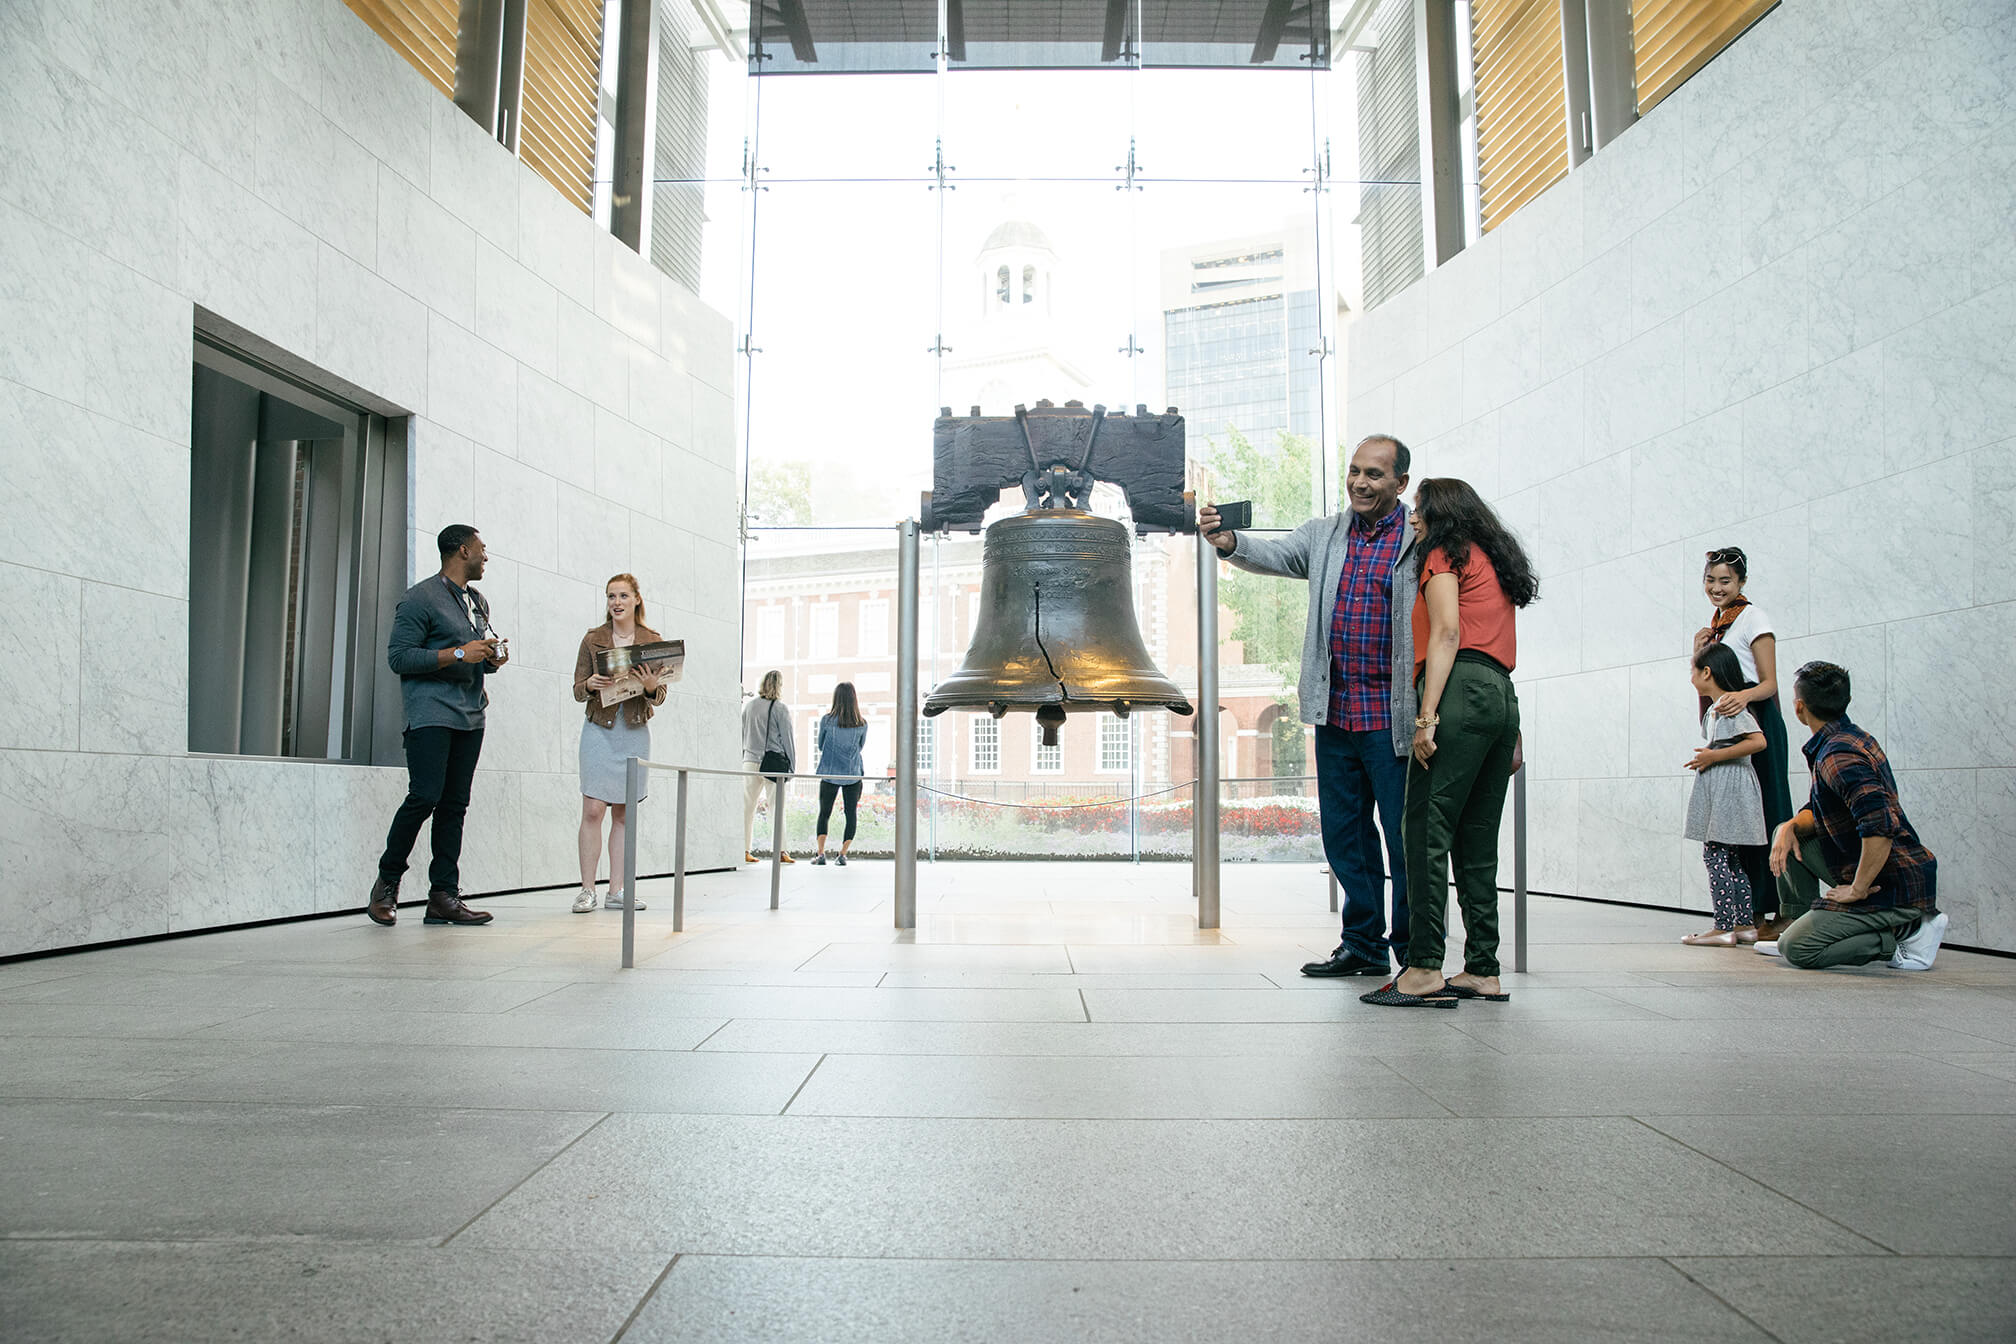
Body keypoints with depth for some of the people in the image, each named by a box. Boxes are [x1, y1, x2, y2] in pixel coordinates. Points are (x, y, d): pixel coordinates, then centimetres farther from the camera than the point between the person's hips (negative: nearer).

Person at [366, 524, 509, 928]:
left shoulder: (479, 602, 22)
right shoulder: (421, 598, -4)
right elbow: (398, 656, -10)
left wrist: (493, 659, 9)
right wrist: (458, 654, -15)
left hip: (470, 716, 8)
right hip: (431, 713, -7)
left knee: (455, 804, 3)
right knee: (425, 796, -15)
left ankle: (444, 897, 3)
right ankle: (387, 883, 4)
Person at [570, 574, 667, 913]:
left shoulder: (652, 641, 7)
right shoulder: (593, 639, 5)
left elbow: (661, 695, 5)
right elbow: (578, 690, 4)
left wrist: (651, 687, -18)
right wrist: (591, 685, -17)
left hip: (635, 732, 1)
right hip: (599, 729, -1)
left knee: (624, 813, 5)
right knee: (593, 809, -8)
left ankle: (617, 890, 9)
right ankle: (587, 889, -3)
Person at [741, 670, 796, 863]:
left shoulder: (749, 705, 7)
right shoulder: (781, 709, -5)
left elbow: (741, 734, 13)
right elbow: (787, 738, -2)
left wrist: (741, 758, 20)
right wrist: (792, 766, 3)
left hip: (751, 761, 3)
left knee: (748, 806, 6)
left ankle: (745, 850, 5)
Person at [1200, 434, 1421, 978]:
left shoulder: (1424, 540, -5)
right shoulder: (1324, 535, 12)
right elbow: (1277, 555, -2)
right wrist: (1229, 541, -24)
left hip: (1394, 720, -5)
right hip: (1334, 715, 6)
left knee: (1405, 838, 0)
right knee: (1344, 836, 14)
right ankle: (1363, 944, 27)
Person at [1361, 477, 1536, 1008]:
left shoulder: (1446, 553, 5)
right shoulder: (1495, 561, 29)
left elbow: (1447, 633, -9)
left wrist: (1427, 715, -17)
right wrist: (1512, 737, 21)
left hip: (1462, 691, -9)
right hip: (1503, 698, 9)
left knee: (1426, 830, -12)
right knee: (1476, 841, 9)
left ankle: (1425, 969, -17)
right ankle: (1482, 971, 8)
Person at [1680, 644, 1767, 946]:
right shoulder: (1714, 708, 17)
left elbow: (1757, 741, -23)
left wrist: (1715, 756, -20)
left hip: (1727, 786, -10)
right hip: (1717, 787, 10)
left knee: (1714, 855, -10)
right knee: (1730, 857, 12)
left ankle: (1724, 927, -9)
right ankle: (1745, 924, 16)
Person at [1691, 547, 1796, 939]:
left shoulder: (1753, 617, -4)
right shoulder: (1716, 624, 19)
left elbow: (1770, 683, -11)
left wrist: (1743, 696, -32)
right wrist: (1699, 653, 4)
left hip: (1755, 722, -7)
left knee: (1760, 814, -10)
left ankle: (1777, 911, -8)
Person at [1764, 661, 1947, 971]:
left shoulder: (1839, 755, -23)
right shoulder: (1851, 737, 11)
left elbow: (1882, 826, -36)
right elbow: (1819, 814, 19)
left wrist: (1857, 890, -25)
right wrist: (1791, 827, -3)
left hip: (1894, 886, -10)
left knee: (1796, 950, -11)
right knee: (1787, 835, 18)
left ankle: (1909, 933, -6)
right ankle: (1804, 926, 18)